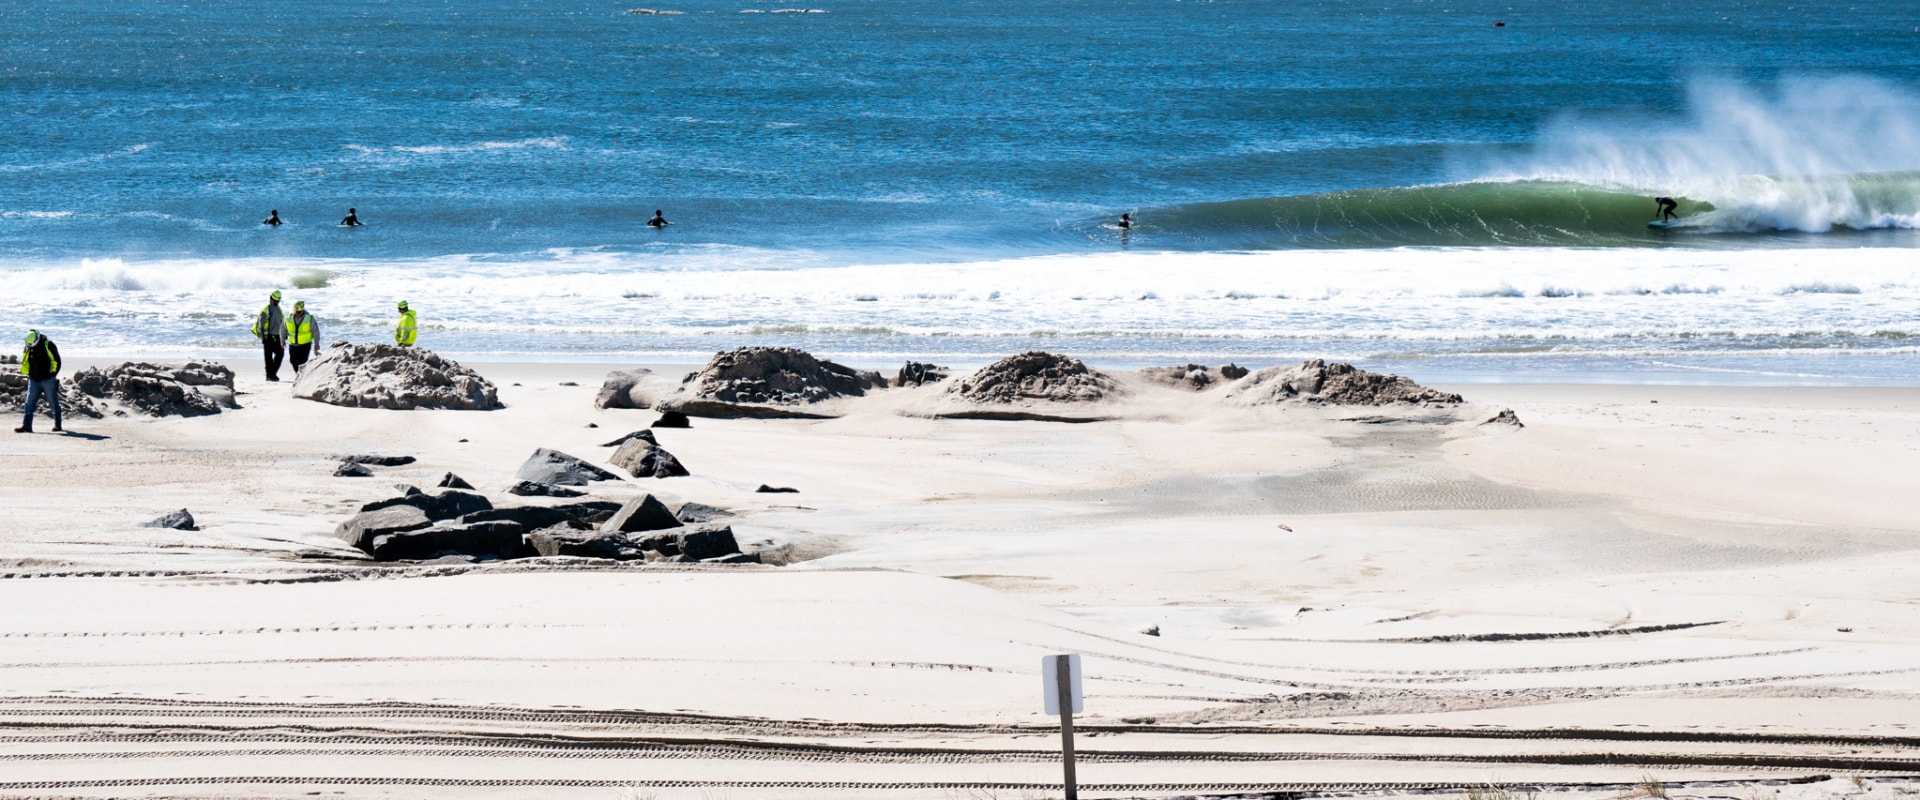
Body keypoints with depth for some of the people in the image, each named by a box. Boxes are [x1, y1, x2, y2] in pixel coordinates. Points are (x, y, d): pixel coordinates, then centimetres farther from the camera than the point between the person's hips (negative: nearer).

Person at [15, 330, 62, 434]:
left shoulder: (48, 345, -8)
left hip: (47, 379, -4)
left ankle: (58, 425, 15)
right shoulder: (28, 348, 5)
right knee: (30, 403, -4)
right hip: (34, 381, 4)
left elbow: (57, 360, -3)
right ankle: (27, 426, -5)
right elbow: (24, 362, 17)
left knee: (54, 402, 4)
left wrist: (53, 374, -4)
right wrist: (28, 374, 8)